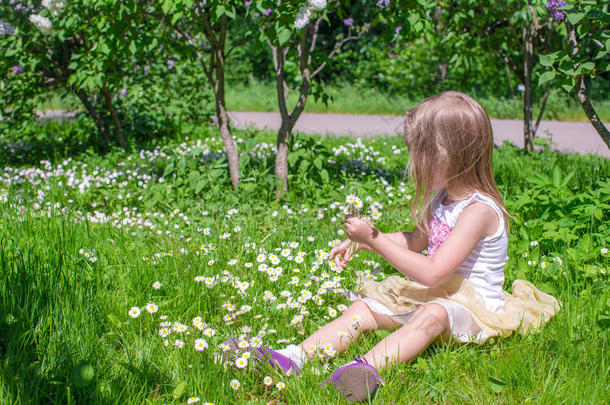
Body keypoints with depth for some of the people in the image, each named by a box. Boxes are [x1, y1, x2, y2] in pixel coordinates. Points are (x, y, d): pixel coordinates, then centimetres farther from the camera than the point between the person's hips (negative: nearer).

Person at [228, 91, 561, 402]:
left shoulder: (479, 210, -22)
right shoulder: (444, 197, 8)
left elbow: (432, 274, -28)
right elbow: (416, 241, 26)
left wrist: (375, 240, -23)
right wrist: (362, 242, 12)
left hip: (473, 308, -8)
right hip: (431, 294, 8)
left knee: (432, 314, -40)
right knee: (363, 307, -8)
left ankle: (369, 364, -59)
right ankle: (296, 356, -23)